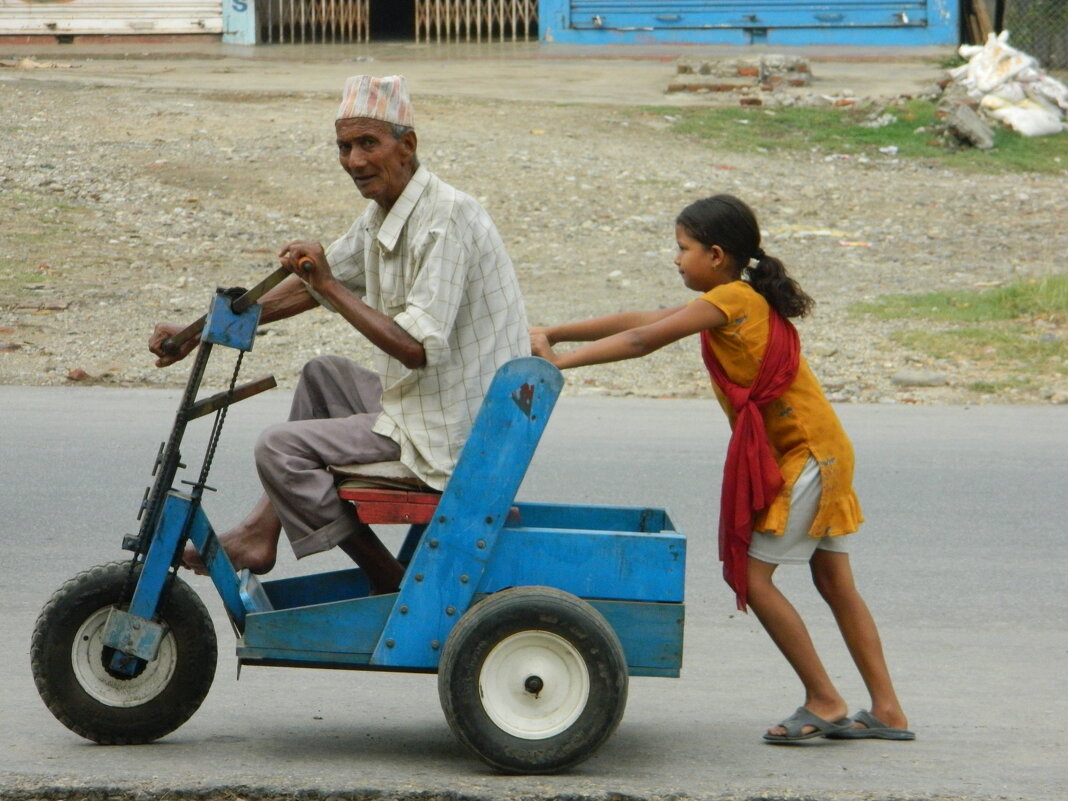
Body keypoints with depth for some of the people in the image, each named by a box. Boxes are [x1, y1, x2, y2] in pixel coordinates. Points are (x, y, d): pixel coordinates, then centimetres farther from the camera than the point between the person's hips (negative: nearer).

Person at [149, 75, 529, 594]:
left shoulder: (447, 219, -22)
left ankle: (390, 583, -2)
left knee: (279, 449, -10)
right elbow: (310, 288, 20)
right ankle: (262, 531, 20)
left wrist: (329, 287, -21)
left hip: (452, 434, -10)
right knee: (321, 377, 27)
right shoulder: (382, 214, 8)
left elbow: (416, 348, -28)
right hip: (422, 402, 10)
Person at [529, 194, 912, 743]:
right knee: (835, 584, 11)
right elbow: (638, 322, 13)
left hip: (806, 455, -10)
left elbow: (642, 340, -18)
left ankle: (824, 702, -1)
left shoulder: (730, 300, -14)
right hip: (819, 452, 10)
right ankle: (886, 710, 13)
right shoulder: (739, 301, 13)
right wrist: (554, 334, 8)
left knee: (752, 574, -6)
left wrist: (559, 360, -15)